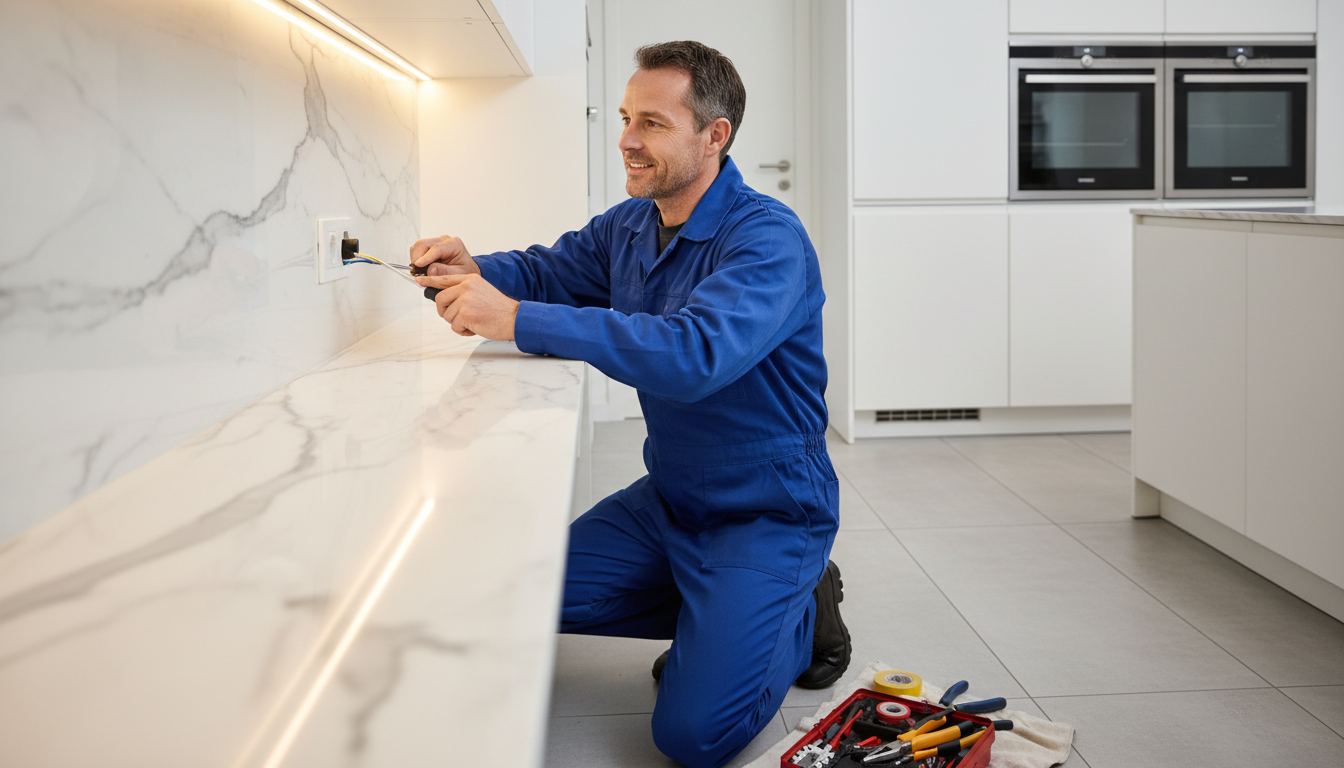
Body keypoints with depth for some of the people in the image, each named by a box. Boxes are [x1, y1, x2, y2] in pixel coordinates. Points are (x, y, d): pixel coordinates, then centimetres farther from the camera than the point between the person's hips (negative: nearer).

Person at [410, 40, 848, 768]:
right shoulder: (629, 226, 4)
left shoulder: (767, 238, -24)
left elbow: (694, 353, -39)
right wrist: (473, 268, -11)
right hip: (670, 498, 8)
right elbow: (546, 270, 15)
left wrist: (516, 319, -43)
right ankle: (721, 616, 16)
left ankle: (802, 612, 12)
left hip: (766, 511, -8)